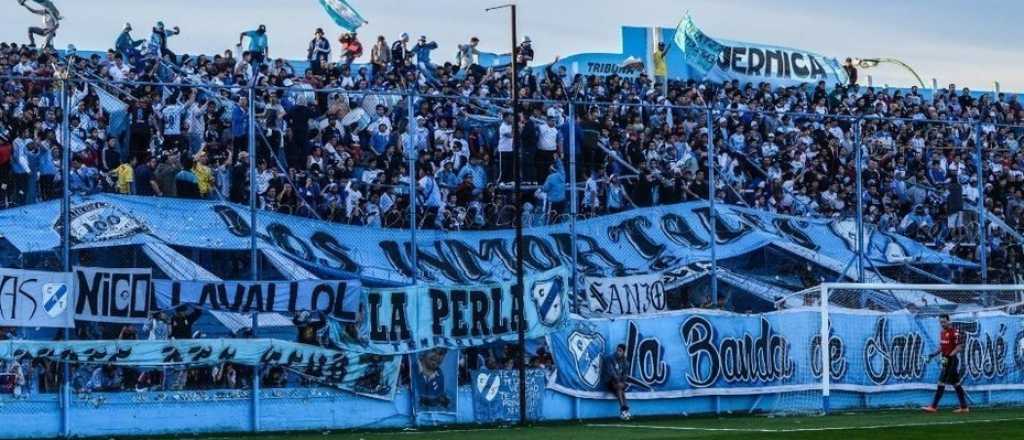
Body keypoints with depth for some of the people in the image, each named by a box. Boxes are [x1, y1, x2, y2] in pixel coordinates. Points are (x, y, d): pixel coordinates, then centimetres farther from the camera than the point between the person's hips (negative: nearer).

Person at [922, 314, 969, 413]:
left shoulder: (954, 332, -14)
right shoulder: (942, 333, 14)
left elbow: (959, 347, -17)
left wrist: (949, 355, -26)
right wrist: (935, 353, 8)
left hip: (952, 360, -9)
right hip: (946, 361, 9)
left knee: (941, 382, -10)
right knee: (956, 383, 11)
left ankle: (934, 406, -9)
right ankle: (964, 407, 14)